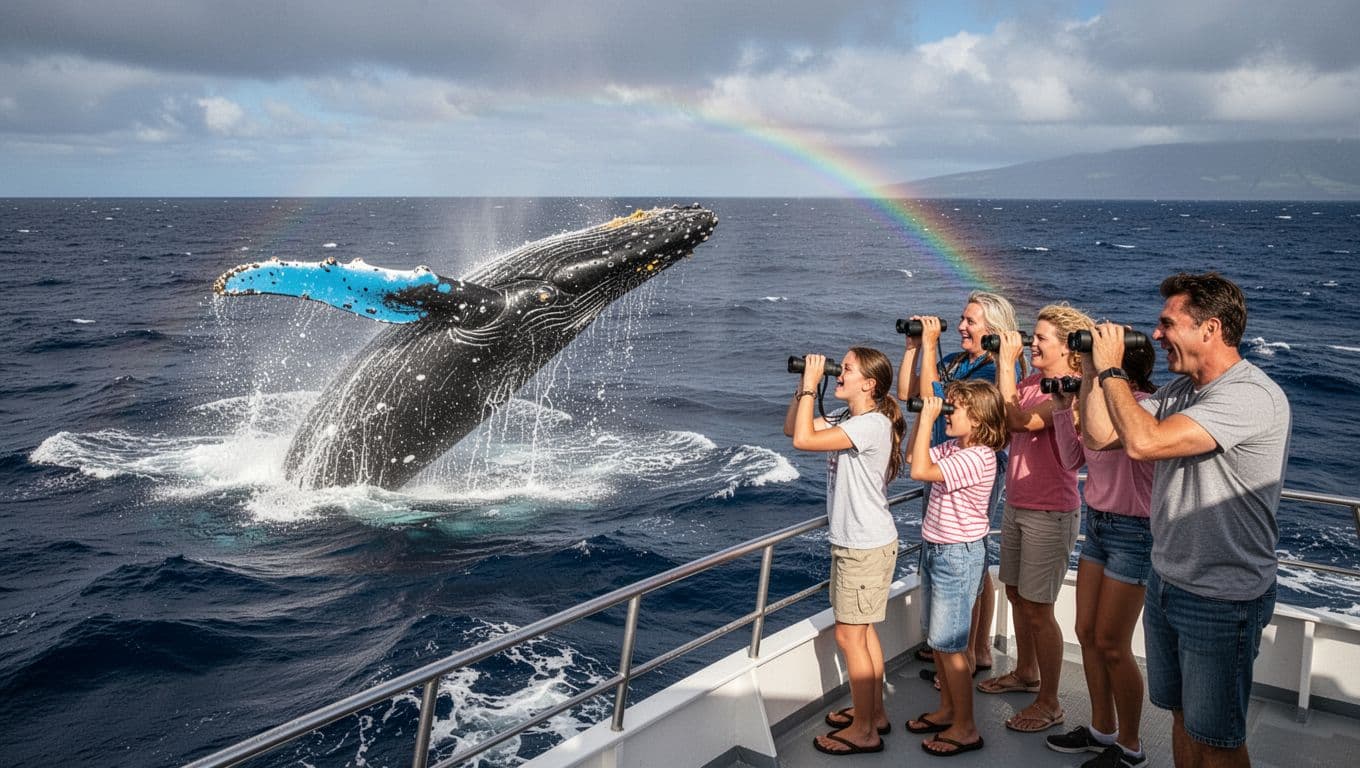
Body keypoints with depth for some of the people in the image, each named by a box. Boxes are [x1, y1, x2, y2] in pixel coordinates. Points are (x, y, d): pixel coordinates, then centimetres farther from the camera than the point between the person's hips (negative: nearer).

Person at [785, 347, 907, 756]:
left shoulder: (872, 425, -23)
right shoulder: (847, 417, 7)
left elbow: (803, 439, -30)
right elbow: (792, 428, 11)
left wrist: (811, 384, -22)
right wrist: (804, 385, 0)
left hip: (866, 546, -10)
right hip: (851, 541, 10)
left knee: (849, 634, -2)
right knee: (862, 630, 18)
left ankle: (864, 731, 9)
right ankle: (874, 713, 31)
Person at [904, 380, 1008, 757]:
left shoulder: (977, 457, -23)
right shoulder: (952, 448, 4)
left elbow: (921, 471, -31)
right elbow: (913, 457, 16)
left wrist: (928, 418, -25)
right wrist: (923, 416, 5)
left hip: (958, 555, -9)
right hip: (935, 549, 9)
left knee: (949, 644, -2)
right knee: (936, 639, 17)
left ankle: (965, 729, 10)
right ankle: (947, 710, 32)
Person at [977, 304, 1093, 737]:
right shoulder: (1033, 382, 6)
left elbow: (1020, 420, -32)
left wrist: (1007, 363, -24)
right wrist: (1002, 363, -3)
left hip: (1049, 512, -8)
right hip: (1016, 503, 9)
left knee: (1037, 609, 0)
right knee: (1016, 593, 20)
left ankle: (1049, 703, 14)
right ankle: (1026, 672, 40)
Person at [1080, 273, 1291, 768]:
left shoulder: (1251, 397, -23)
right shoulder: (1181, 390, 7)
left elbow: (1143, 442, -32)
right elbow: (1099, 435, 6)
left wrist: (1111, 369, -19)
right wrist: (1099, 368, -1)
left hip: (1221, 602, -8)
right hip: (1166, 584, 8)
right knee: (1182, 716, 20)